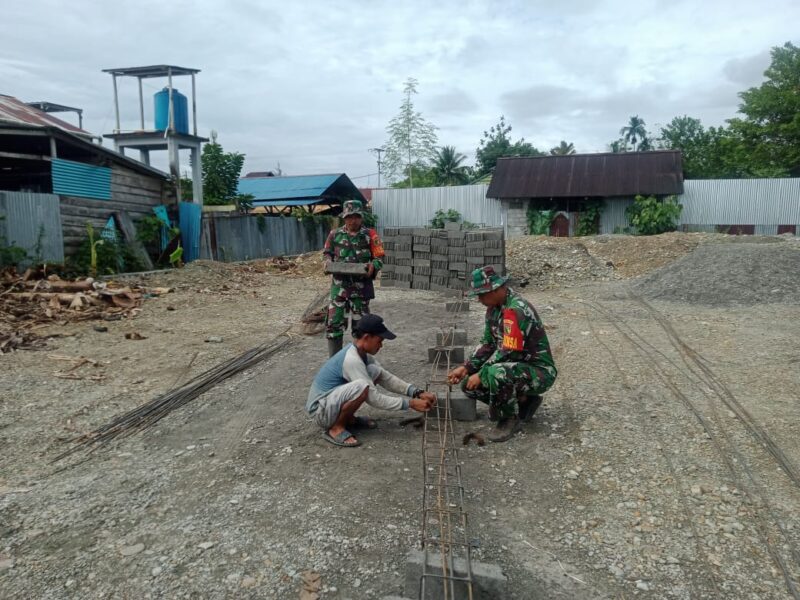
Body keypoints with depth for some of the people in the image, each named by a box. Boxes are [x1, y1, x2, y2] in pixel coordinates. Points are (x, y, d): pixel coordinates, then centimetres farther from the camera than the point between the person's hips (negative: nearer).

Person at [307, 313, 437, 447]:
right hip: (320, 410, -9)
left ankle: (348, 419, 9)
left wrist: (417, 393, -4)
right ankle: (336, 428, -12)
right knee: (362, 386, -34)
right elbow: (375, 399, -24)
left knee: (375, 371, 0)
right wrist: (410, 404, -19)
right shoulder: (352, 360, -26)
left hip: (332, 399, 9)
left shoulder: (361, 353, 2)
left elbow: (386, 378, 6)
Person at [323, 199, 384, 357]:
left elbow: (379, 258, -1)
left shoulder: (370, 235, -1)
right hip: (339, 285, 1)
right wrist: (328, 263, -6)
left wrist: (373, 266, -22)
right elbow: (327, 253, 15)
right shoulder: (335, 234, 5)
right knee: (334, 323, -1)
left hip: (361, 286, -1)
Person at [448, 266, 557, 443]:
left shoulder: (516, 309, -26)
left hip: (539, 372, -10)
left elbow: (508, 352, -28)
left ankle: (512, 419, -10)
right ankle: (523, 402, 11)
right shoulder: (494, 307, 3)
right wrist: (466, 368, -1)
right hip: (516, 367, 10)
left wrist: (481, 375, -19)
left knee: (497, 373, -38)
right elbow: (487, 343, 9)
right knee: (469, 385, 3)